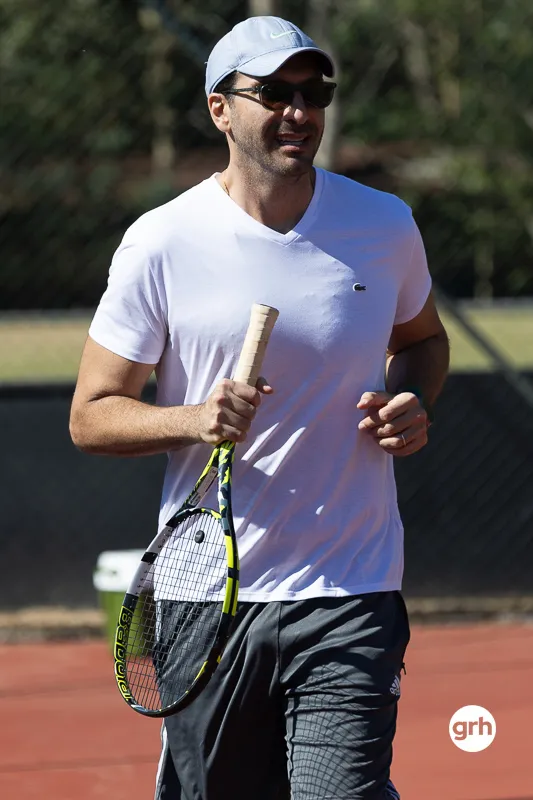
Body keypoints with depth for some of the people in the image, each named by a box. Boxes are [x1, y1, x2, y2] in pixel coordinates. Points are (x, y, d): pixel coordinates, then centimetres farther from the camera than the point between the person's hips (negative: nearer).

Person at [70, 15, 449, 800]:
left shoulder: (384, 226, 2)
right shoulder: (161, 243, -4)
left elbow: (422, 337, 22)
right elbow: (91, 416, 0)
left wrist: (412, 405, 0)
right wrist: (192, 419, -20)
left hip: (348, 597, 0)